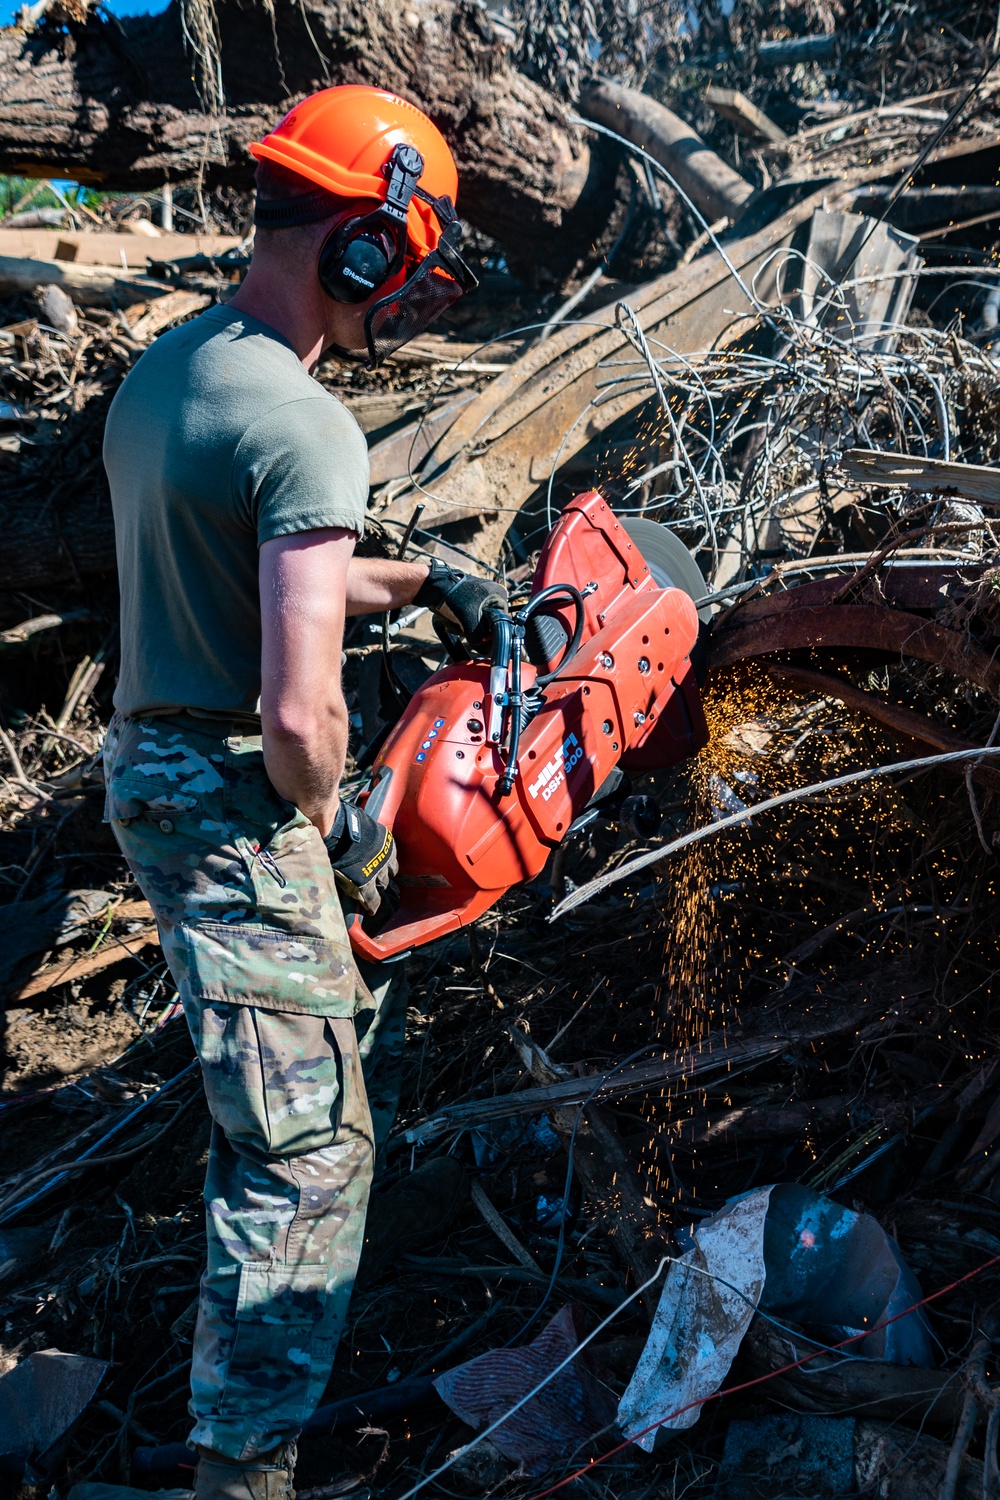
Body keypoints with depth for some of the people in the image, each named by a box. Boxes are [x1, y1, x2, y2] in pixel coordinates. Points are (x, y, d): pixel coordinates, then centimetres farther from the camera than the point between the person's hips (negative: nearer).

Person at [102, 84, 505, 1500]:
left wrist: (417, 579, 23)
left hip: (145, 762, 11)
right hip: (235, 799, -10)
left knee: (318, 1028, 30)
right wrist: (335, 824, -9)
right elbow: (302, 709, -29)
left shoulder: (154, 373, 8)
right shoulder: (303, 423, -22)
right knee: (310, 1151, -1)